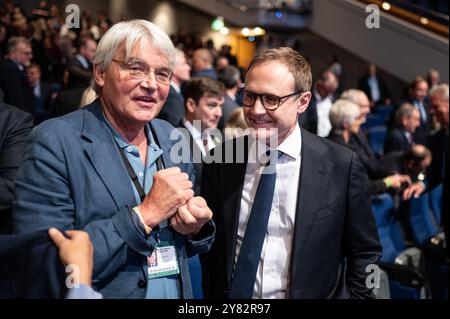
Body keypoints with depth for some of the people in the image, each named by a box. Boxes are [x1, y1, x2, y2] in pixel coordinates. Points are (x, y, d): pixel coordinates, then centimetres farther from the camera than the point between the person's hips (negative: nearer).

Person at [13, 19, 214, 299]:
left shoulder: (173, 140, -2)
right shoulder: (53, 143, -18)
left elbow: (190, 246, 6)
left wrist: (197, 227, -15)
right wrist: (144, 214, -26)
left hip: (179, 292, 5)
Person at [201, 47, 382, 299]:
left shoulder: (341, 165, -13)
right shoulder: (219, 162, -8)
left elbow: (364, 256, -6)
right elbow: (209, 249, 0)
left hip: (313, 292, -1)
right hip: (232, 293, 2)